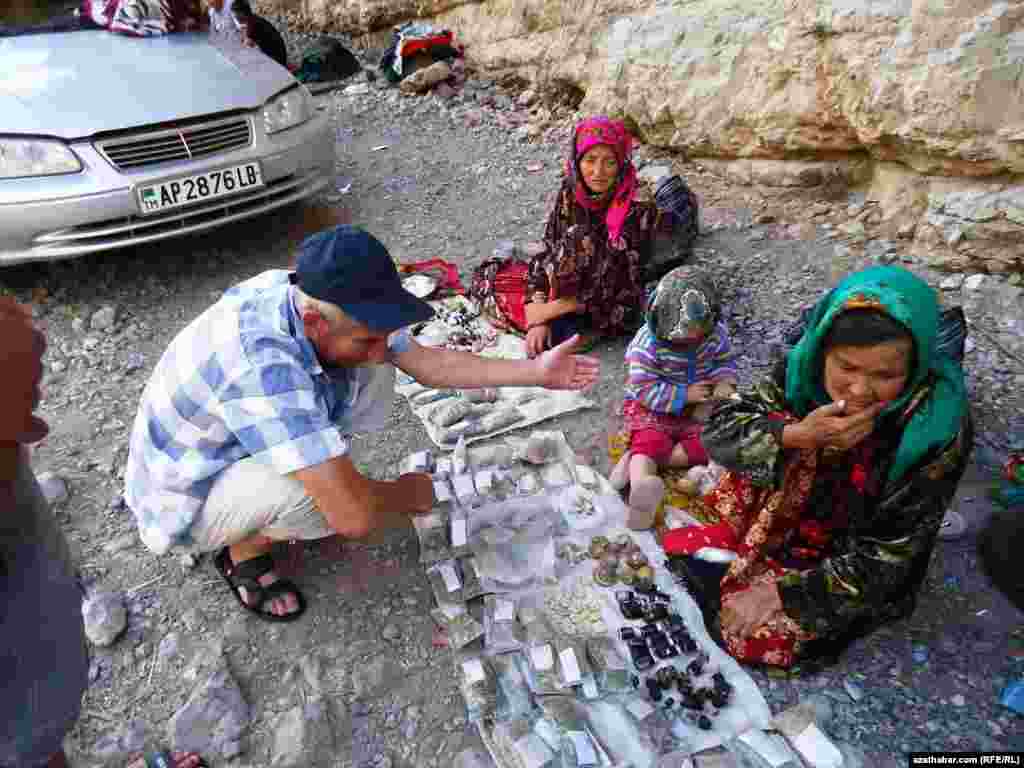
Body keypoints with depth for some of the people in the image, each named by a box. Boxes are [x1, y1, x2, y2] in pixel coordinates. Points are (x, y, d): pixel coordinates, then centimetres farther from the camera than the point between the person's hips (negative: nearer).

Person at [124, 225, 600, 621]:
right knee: (331, 500, -33)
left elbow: (427, 363, -7)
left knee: (371, 378, -8)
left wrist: (536, 372, -8)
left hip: (238, 446, 6)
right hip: (183, 499, -6)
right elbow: (354, 517, -42)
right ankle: (243, 550, 1)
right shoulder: (264, 365, -42)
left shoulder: (318, 300, -17)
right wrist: (411, 494, -20)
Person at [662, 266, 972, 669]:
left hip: (851, 559, -4)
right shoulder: (805, 368, -20)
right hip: (781, 508, 4)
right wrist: (796, 435, -38)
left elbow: (886, 556, -23)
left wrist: (781, 592, -25)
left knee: (755, 635, -17)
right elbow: (719, 428, -20)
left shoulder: (937, 432, -29)